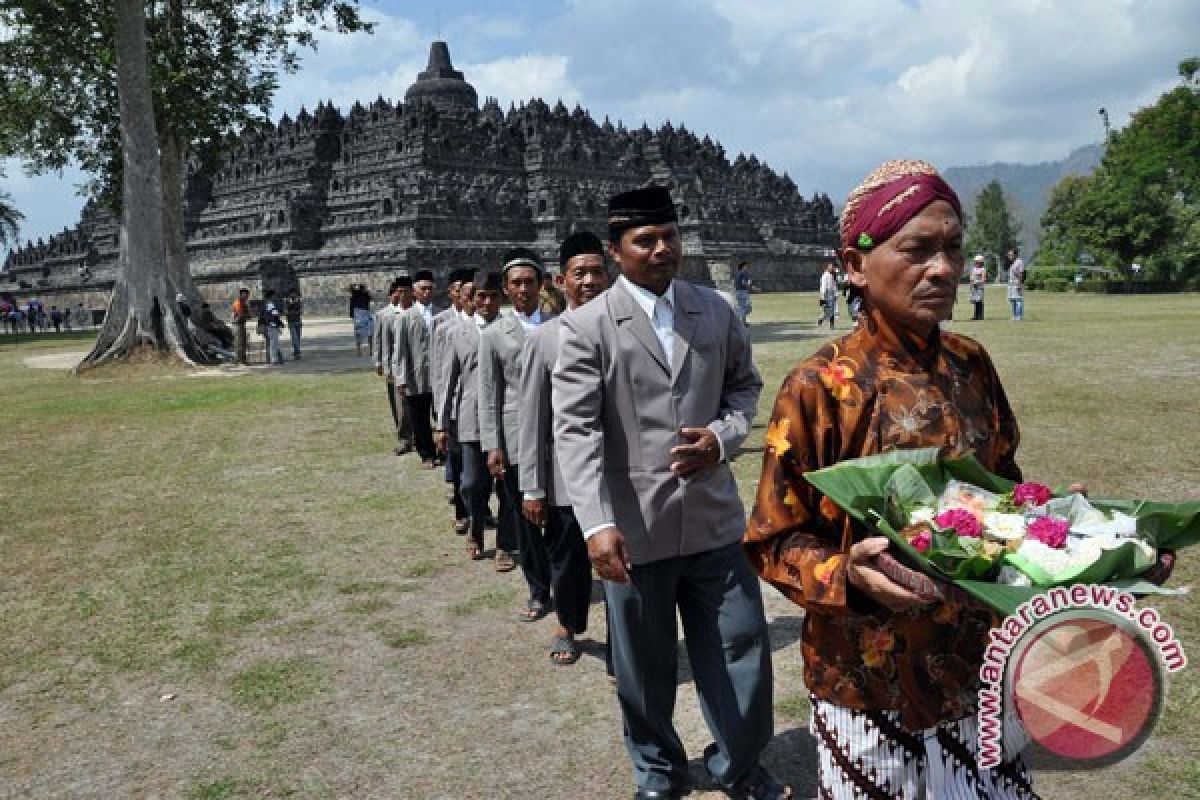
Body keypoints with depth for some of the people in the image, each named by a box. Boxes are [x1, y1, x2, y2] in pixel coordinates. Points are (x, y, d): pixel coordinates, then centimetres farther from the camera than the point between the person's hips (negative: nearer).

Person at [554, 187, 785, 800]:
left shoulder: (717, 312, 5)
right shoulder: (586, 327, -8)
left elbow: (744, 384, 16)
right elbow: (575, 429, -15)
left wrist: (724, 435, -6)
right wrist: (597, 523, -25)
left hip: (714, 516, 3)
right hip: (635, 525, -3)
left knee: (742, 647, 12)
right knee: (644, 664, 14)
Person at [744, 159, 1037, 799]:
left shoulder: (971, 366, -1)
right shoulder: (820, 386, -17)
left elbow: (1002, 484, 13)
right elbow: (774, 542, -13)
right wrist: (848, 575, -31)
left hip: (981, 659, 5)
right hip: (874, 679, -5)